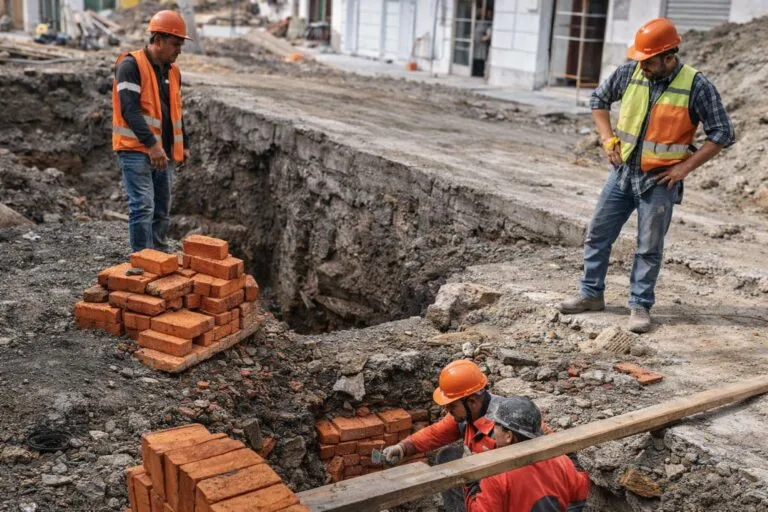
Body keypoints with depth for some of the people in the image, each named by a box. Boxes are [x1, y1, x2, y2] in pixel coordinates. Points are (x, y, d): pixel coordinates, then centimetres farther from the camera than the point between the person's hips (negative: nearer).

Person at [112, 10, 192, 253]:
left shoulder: (172, 71, 13)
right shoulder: (131, 65, -12)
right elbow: (129, 109, -21)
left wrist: (184, 144, 20)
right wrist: (151, 143, -27)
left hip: (164, 153, 8)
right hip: (136, 151, -8)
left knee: (162, 210, 12)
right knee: (143, 207, -12)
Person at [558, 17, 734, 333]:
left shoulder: (696, 87, -13)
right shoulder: (630, 72, -4)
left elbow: (722, 134, -8)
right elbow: (599, 98, 14)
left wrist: (685, 167, -13)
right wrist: (608, 139, 4)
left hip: (660, 180, -4)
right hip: (623, 172, 4)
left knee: (649, 247, 3)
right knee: (598, 234, 7)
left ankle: (640, 306, 16)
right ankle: (591, 295, 21)